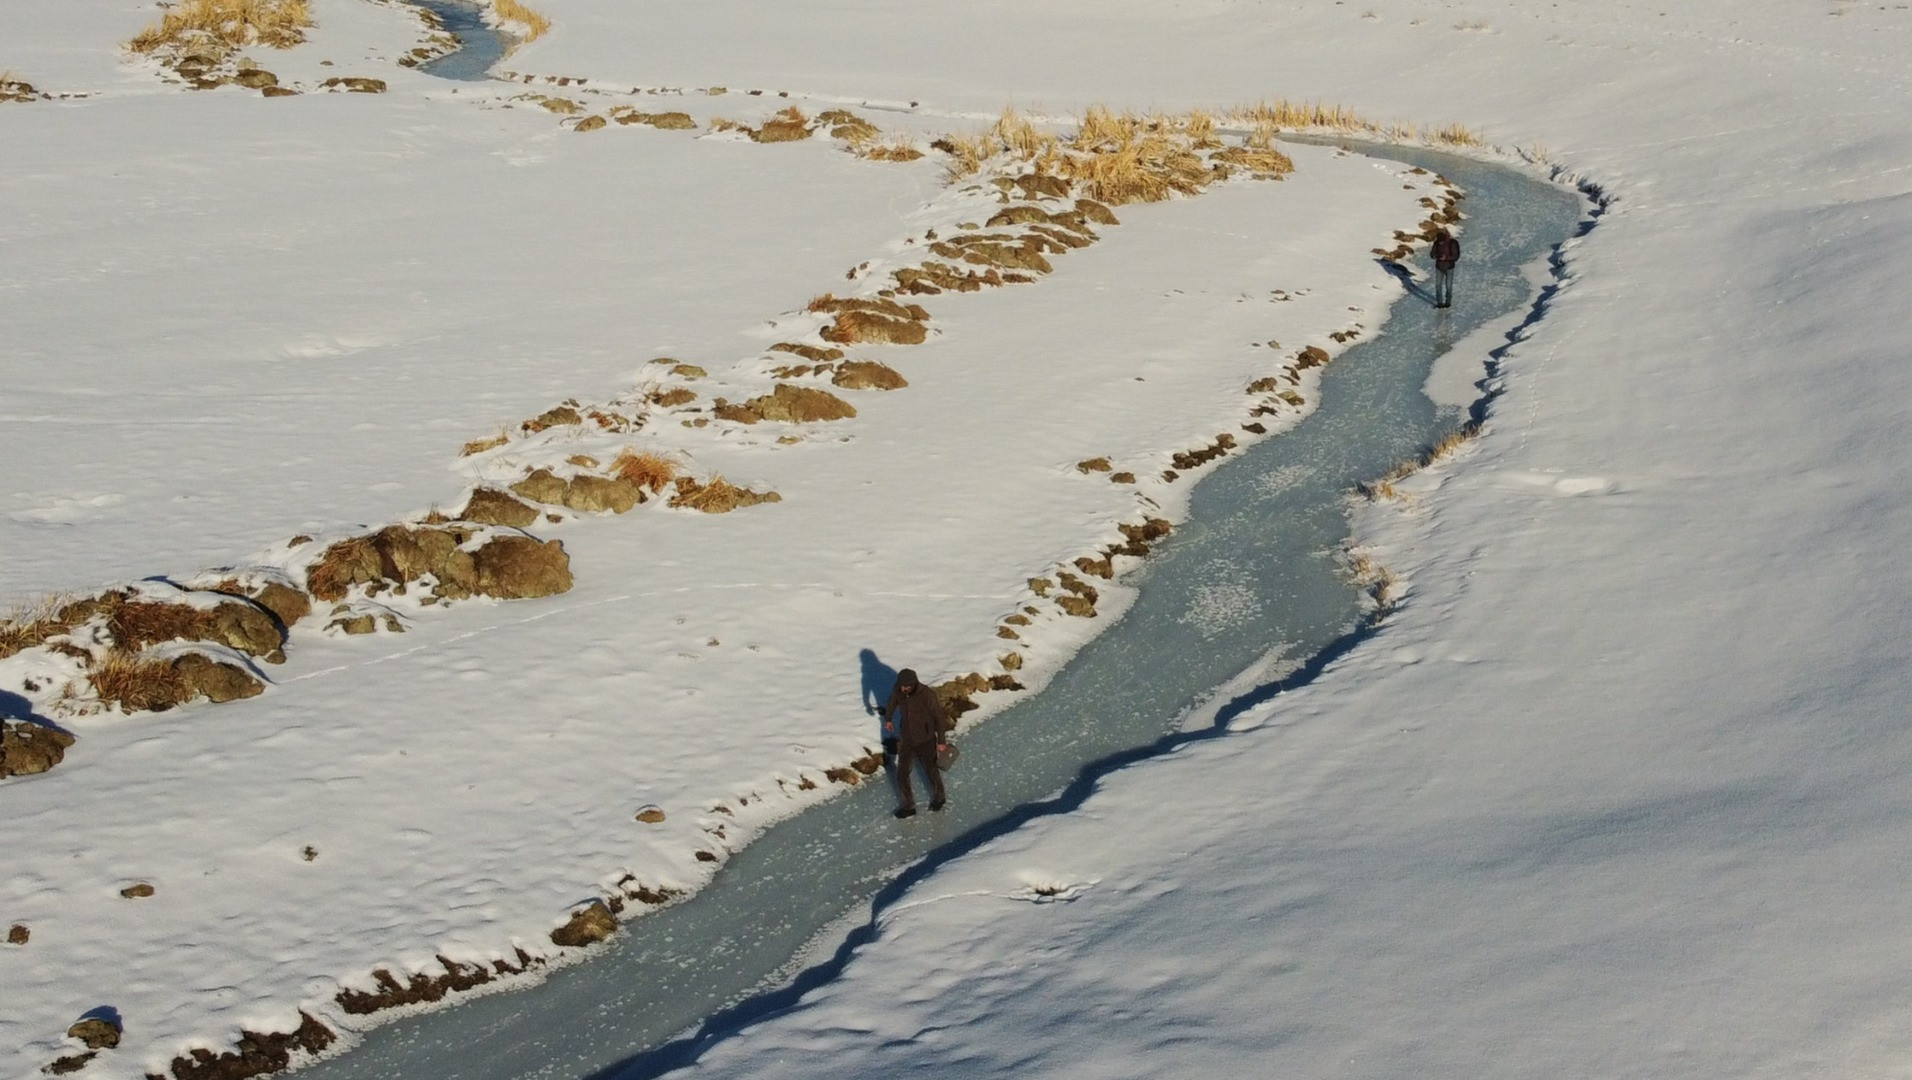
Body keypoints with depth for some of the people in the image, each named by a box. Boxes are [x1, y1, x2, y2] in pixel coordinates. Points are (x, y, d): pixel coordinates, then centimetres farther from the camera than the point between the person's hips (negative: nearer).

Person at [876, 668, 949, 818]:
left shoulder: (927, 695, -29)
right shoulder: (898, 691, -16)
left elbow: (939, 717, -18)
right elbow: (892, 701, 9)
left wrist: (941, 741, -12)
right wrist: (887, 718, 23)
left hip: (925, 741, -4)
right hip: (906, 739, 4)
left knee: (931, 771, 18)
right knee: (902, 775, 6)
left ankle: (938, 797, 45)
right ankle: (908, 806, 25)